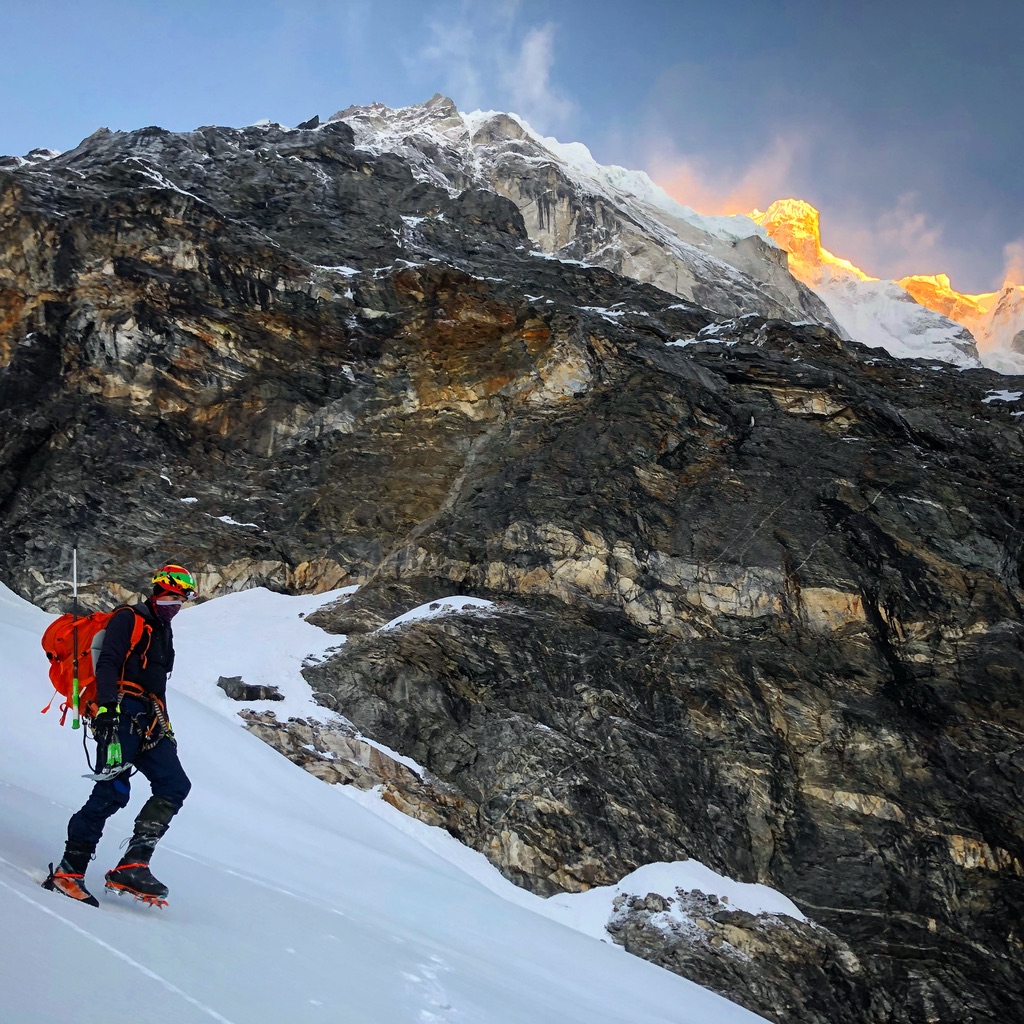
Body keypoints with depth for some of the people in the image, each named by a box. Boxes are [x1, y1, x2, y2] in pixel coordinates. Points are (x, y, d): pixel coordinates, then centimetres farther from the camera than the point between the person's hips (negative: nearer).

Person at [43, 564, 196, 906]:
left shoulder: (164, 632, 28)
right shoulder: (128, 619, 2)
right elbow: (107, 663, -11)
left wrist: (165, 725, 27)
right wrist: (108, 705, -25)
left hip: (148, 723, 8)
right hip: (121, 714, -8)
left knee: (175, 785, -9)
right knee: (112, 792, -17)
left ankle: (132, 865, -12)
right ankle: (69, 870, -6)